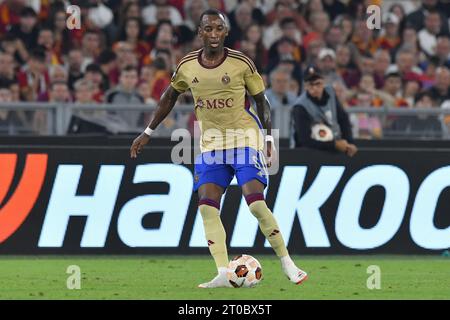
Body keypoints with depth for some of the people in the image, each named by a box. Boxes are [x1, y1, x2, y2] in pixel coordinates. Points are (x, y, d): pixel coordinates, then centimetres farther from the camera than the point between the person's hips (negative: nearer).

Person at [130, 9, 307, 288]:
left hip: (245, 140, -4)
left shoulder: (241, 63, -10)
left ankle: (288, 264, -2)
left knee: (256, 203, -15)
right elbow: (170, 97, 16)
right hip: (210, 145, 4)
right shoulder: (187, 66, -1)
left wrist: (269, 137, -6)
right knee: (207, 206, -10)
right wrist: (148, 133, 17)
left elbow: (261, 100, 1)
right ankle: (224, 274, -13)